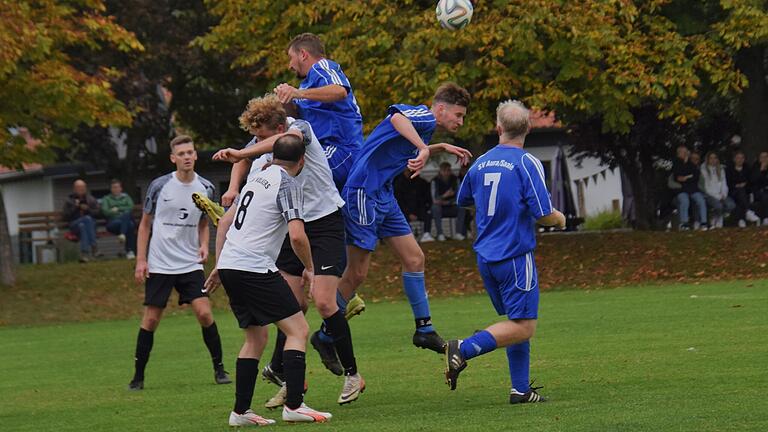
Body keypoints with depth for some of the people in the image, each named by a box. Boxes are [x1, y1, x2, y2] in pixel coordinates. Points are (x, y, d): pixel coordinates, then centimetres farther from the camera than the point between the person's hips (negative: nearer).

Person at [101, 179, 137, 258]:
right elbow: (105, 211, 1)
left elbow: (131, 207, 7)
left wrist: (118, 209, 1)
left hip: (126, 219, 2)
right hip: (113, 221, -2)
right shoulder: (106, 199, 19)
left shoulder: (126, 197, 24)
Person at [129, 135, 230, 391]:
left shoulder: (205, 188, 3)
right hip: (159, 264, -2)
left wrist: (204, 245, -1)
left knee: (204, 313, -11)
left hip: (190, 264, 2)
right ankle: (138, 376, 10)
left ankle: (219, 369, 3)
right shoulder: (160, 186, -5)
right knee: (151, 319, 0)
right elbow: (145, 224, 4)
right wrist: (141, 260, -2)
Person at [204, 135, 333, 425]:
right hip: (255, 268, -8)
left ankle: (241, 411, 13)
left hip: (229, 266, 8)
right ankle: (294, 405, -12)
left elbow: (225, 221, 24)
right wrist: (309, 268, 0)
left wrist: (219, 266, 28)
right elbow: (297, 235, -17)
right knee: (298, 329, -4)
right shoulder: (288, 184, -7)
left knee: (256, 336, 16)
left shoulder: (258, 178, 19)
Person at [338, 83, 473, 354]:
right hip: (364, 194, -10)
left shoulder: (425, 126, 17)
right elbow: (397, 117, -37)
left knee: (414, 259, 9)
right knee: (357, 273, -5)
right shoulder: (425, 117, -13)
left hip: (384, 197, 10)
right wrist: (424, 149, -48)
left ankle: (424, 330, 17)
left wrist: (441, 147, 32)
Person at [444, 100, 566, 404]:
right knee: (524, 328, -6)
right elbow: (544, 215, -14)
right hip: (515, 256, -7)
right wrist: (559, 219, 9)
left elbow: (463, 200, 24)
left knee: (516, 322, 14)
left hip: (485, 256, 7)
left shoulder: (481, 163, 7)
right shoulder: (527, 164, -11)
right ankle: (465, 348, -21)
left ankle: (520, 390, 9)